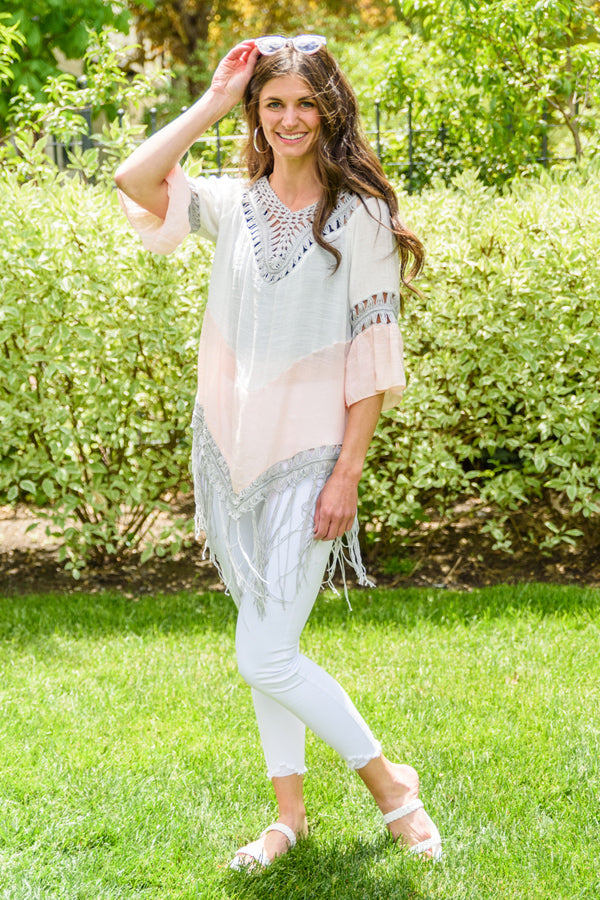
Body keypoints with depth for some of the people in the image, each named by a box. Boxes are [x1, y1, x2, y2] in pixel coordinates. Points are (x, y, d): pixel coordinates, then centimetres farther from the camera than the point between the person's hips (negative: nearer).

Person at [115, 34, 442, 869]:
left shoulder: (358, 214, -8)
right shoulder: (235, 204, 5)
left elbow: (373, 356, -10)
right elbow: (136, 181, -12)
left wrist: (347, 473, -14)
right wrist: (213, 101, -8)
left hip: (308, 455, -5)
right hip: (237, 447, 5)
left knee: (266, 657, -7)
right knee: (266, 647, 13)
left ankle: (388, 779, 13)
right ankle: (289, 811, 26)